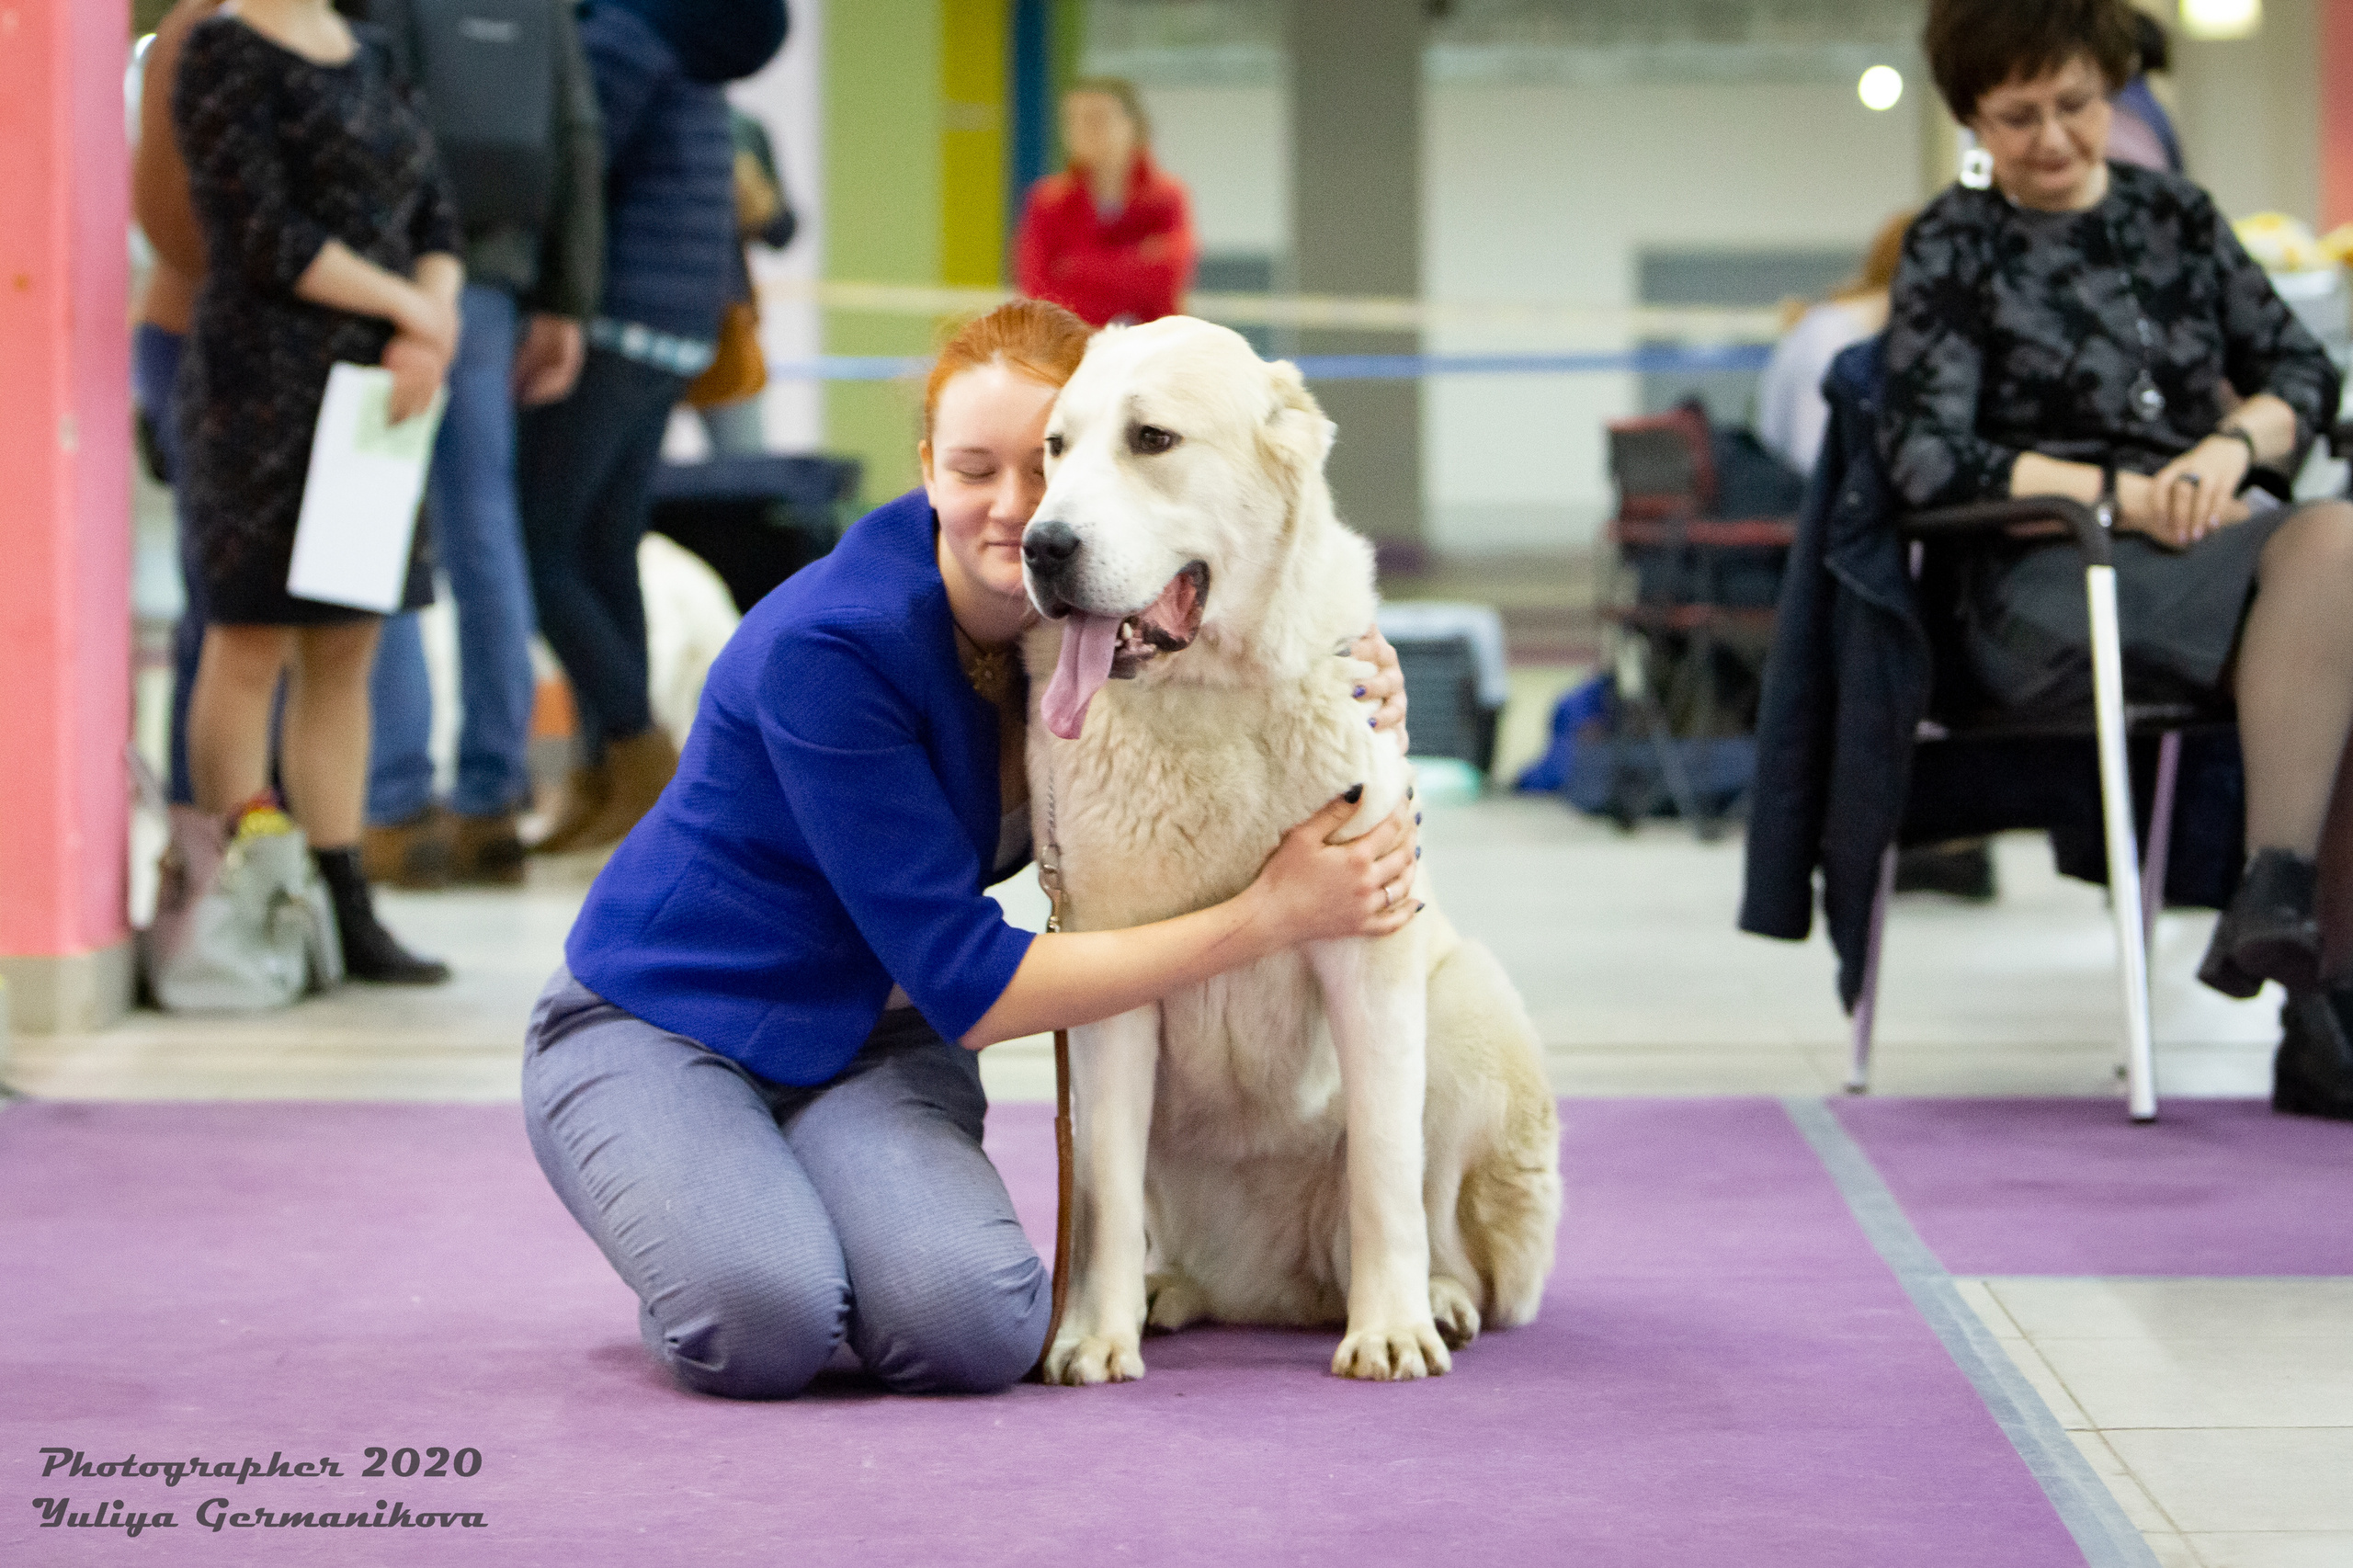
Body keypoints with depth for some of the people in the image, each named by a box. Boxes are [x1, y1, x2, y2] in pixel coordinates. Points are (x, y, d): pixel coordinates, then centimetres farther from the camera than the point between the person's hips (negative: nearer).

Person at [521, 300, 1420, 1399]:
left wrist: (1350, 698, -12)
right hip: (661, 1026, -4)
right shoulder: (827, 647, -26)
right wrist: (1268, 916, -25)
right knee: (761, 1322, -34)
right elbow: (971, 986, -25)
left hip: (871, 1044, 4)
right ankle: (701, 1220, 1)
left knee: (972, 1328, -28)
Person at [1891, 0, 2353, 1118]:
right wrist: (2123, 495, -12)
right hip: (2046, 582, -4)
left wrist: (2233, 445, -7)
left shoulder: (2174, 217, 18)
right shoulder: (1954, 248, 6)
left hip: (2208, 547, 5)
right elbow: (1927, 458, -4)